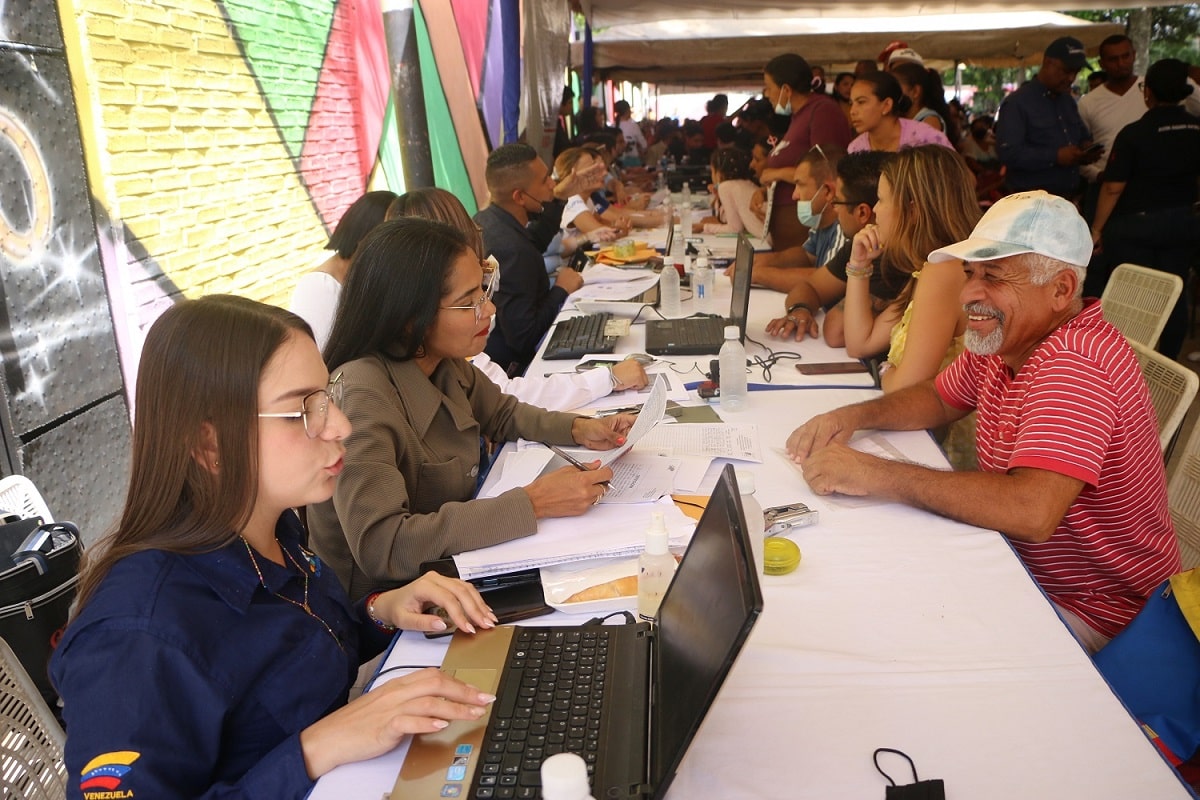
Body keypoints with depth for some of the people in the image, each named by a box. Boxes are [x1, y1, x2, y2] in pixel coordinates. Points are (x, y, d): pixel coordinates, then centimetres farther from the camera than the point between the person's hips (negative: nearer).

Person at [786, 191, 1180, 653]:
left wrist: (872, 474, -37)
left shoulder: (1073, 364, -29)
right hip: (1020, 565, 8)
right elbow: (939, 399, 14)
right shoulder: (1002, 338, -1)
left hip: (1088, 611, -8)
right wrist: (855, 416, -7)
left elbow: (1032, 512, -41)